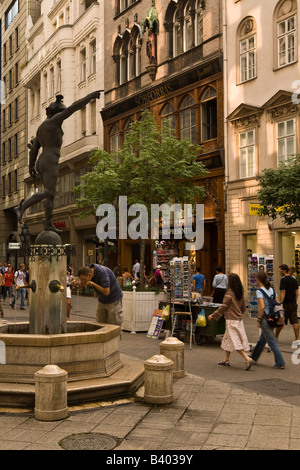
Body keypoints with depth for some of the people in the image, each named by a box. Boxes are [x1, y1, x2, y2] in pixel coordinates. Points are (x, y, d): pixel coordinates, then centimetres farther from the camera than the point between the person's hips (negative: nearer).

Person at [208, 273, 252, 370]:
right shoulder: (241, 293, 6)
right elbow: (243, 308, 12)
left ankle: (248, 359, -17)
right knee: (227, 339, 18)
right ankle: (226, 360, 25)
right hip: (239, 319, 8)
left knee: (235, 342, -7)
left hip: (231, 320, -8)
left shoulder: (229, 293, -16)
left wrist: (212, 315, -4)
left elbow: (223, 307, -14)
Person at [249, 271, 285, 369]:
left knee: (272, 342, -2)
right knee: (262, 340, 20)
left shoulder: (259, 291, -14)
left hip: (265, 319, -8)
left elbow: (262, 307, -24)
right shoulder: (272, 290, 8)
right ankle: (253, 358, 36)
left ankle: (281, 363, 0)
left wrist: (259, 320, -14)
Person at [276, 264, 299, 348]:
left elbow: (283, 292, -19)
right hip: (293, 303, 7)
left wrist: (281, 302, -21)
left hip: (286, 304, -7)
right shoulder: (294, 279, 11)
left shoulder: (283, 280, -13)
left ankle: (275, 337, 17)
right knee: (295, 321, 2)